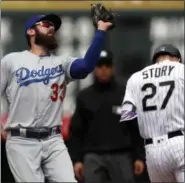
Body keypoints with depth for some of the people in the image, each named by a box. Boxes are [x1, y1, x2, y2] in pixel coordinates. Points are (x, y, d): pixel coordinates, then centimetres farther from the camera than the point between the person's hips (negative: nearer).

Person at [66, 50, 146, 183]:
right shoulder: (84, 97, 10)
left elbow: (136, 129, 8)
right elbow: (76, 132, 10)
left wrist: (139, 157, 1)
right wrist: (77, 160, 2)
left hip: (121, 156, 0)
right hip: (93, 156, 0)